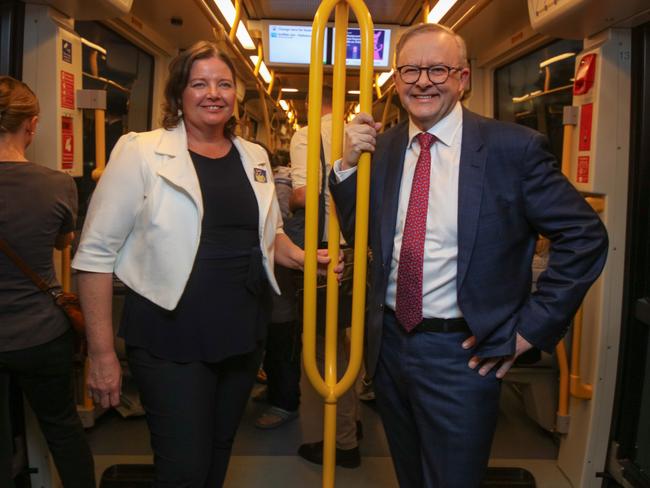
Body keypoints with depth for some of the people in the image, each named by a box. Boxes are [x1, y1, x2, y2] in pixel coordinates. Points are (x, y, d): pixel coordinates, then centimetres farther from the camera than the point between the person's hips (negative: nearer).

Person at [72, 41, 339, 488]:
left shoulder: (254, 158, 7)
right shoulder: (141, 153, -8)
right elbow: (97, 253, -9)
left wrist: (302, 258, -1)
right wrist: (102, 353, -11)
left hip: (244, 334, 5)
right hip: (172, 339, -5)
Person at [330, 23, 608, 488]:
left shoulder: (514, 147, -12)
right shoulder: (382, 147, 2)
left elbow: (585, 236, -9)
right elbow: (359, 233, 4)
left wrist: (531, 326, -11)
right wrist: (348, 164, -11)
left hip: (460, 354, -4)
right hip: (388, 344, 5)